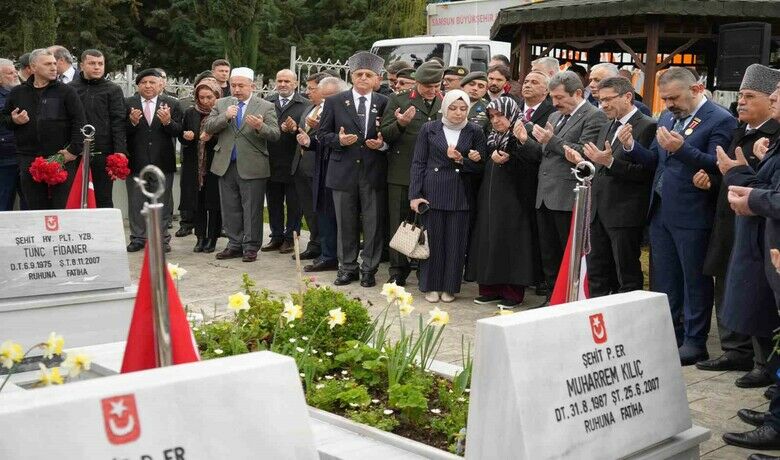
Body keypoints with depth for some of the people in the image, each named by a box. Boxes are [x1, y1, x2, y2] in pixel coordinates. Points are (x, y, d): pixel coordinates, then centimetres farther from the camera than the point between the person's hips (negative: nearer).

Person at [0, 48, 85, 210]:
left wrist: (74, 150, -10)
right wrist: (13, 121, -1)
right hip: (28, 160, 3)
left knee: (62, 207, -1)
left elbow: (79, 122, -3)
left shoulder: (66, 92, 3)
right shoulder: (17, 93, 13)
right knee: (35, 208, 7)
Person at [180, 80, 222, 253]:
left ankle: (212, 238, 10)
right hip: (195, 166, 3)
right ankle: (200, 237, 13)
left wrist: (212, 137, -21)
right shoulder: (190, 113, 9)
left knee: (214, 203, 1)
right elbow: (181, 137, 15)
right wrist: (185, 136, -8)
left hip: (215, 166, -3)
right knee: (197, 202, 5)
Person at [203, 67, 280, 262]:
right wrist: (225, 117, -16)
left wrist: (260, 127, -29)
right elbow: (208, 127, 0)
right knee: (230, 208, 11)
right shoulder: (221, 104, 9)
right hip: (226, 165, 4)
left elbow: (275, 134, -9)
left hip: (252, 167, -4)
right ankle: (235, 244, 22)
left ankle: (251, 247, 12)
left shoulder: (266, 107, -1)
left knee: (252, 209, 2)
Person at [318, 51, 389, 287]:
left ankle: (369, 270, 15)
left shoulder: (384, 103, 3)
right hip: (344, 172, 0)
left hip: (373, 173, 0)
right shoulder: (334, 102, 4)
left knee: (373, 223, 4)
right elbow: (323, 134, 6)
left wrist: (382, 144, -11)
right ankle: (347, 268, 20)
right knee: (346, 223, 8)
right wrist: (338, 139, -13)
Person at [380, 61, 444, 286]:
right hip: (402, 173, -1)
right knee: (399, 223, 5)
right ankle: (398, 272, 15)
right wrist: (400, 124, -21)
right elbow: (384, 135, -3)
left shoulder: (445, 104, 10)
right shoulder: (398, 100, 2)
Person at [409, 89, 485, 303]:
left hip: (459, 195, 1)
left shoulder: (474, 132, 5)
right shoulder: (429, 129, 3)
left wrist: (461, 160, -14)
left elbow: (480, 166, 4)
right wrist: (415, 195, -5)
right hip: (432, 193, -1)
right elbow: (418, 163, 2)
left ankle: (449, 287, 16)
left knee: (456, 241, 3)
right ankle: (431, 286, 16)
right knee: (432, 239, 4)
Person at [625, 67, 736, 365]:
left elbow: (717, 166, -18)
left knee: (695, 281, 4)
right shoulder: (667, 118, 13)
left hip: (692, 216, -7)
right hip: (661, 212, 8)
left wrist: (681, 148, -29)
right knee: (663, 279, 14)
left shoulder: (720, 120, -10)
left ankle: (695, 342, 14)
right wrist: (631, 146, -4)